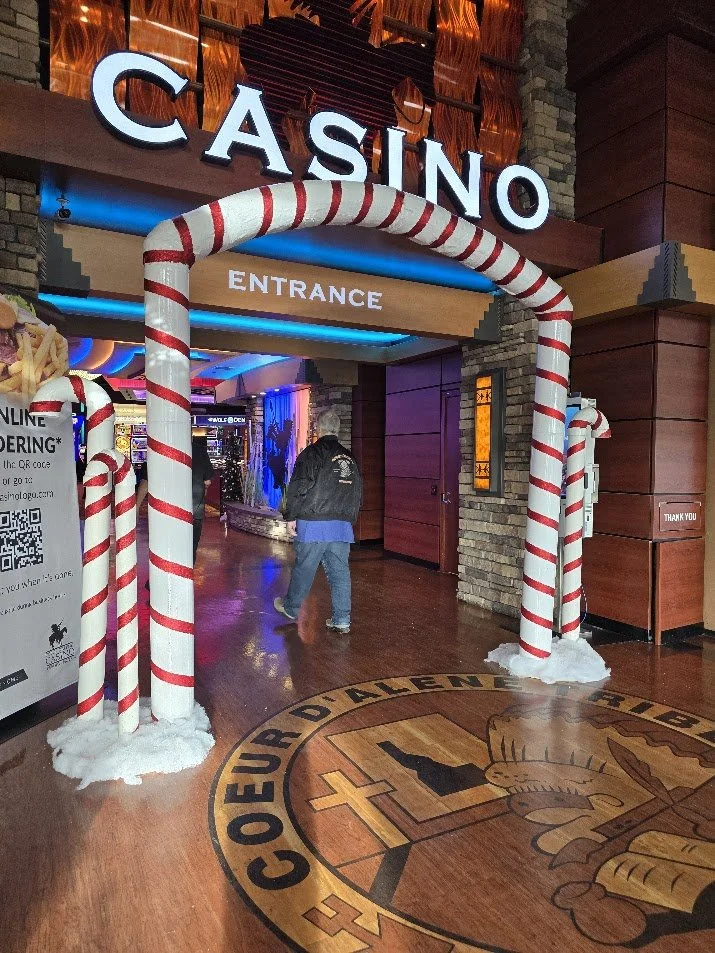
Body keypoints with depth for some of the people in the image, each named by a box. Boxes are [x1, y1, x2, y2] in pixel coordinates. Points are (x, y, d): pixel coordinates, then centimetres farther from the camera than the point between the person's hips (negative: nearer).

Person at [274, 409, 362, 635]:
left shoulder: (311, 453, -6)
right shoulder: (349, 458, 14)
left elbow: (298, 488, -11)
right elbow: (358, 492, 19)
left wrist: (291, 516, -3)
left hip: (313, 523, -5)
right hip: (342, 525, 5)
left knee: (304, 568, 9)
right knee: (339, 570, 6)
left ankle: (291, 608, 27)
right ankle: (342, 620, 8)